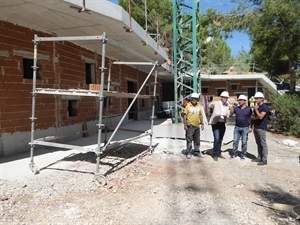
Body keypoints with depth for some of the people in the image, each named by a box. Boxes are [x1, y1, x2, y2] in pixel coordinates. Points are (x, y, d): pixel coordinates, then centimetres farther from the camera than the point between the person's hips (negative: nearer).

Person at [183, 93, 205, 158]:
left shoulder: (199, 106, 9)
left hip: (197, 126, 5)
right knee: (189, 140, 0)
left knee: (197, 140, 14)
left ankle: (197, 151, 27)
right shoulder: (188, 106, -5)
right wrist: (185, 125, -10)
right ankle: (188, 152, 10)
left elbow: (200, 115, 14)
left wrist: (202, 124, 10)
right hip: (190, 126, -4)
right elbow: (185, 116, -5)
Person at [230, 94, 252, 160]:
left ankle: (243, 155, 16)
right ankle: (234, 153, 16)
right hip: (237, 127, 3)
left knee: (244, 142, 6)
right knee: (235, 141, 6)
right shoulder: (236, 108, 6)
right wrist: (232, 106, -4)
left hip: (245, 128, -3)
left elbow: (250, 118, 1)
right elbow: (231, 114, 3)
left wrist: (250, 127, -4)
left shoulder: (249, 109, -2)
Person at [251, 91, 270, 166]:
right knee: (258, 143, 13)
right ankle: (259, 157, 21)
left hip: (261, 128, -8)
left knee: (263, 144, -2)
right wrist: (251, 126, 1)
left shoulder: (265, 107, -11)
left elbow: (260, 117, -21)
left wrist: (256, 109, -14)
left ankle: (264, 160, 3)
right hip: (255, 128, 8)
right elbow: (252, 117, 16)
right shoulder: (256, 107, 14)